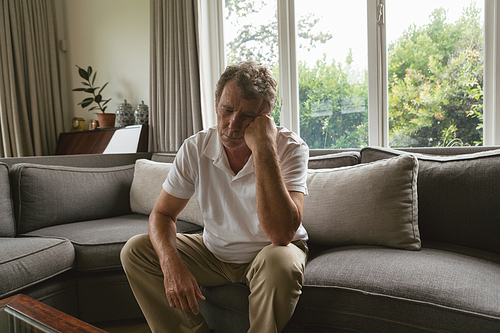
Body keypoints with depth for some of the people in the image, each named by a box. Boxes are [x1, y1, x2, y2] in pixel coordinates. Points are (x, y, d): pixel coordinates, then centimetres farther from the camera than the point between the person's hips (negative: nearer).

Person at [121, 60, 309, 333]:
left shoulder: (290, 149, -23)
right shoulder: (195, 149, -12)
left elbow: (281, 234, -35)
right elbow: (162, 213, -6)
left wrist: (263, 149, -39)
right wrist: (171, 263, -26)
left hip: (267, 253, -3)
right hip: (214, 252, 4)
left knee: (281, 262, -37)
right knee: (135, 251, -8)